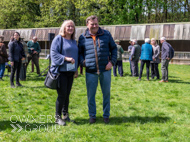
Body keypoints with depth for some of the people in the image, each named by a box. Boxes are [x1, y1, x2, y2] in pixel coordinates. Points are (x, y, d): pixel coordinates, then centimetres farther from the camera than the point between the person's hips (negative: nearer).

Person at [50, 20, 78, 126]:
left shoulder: (74, 41, 16)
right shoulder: (58, 39, -3)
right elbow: (54, 53, -11)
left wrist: (76, 69, 17)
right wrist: (66, 58, -20)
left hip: (70, 71, 6)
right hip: (61, 70, -6)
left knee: (67, 94, 10)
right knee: (62, 94, -6)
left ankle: (65, 114, 22)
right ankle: (58, 117, 6)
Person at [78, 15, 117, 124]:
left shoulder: (106, 34, 4)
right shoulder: (83, 38, 3)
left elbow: (114, 48, 10)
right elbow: (79, 52, 13)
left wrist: (112, 61, -2)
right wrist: (82, 61, -5)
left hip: (105, 70, 0)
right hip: (91, 71, 0)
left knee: (106, 94, 9)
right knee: (91, 95, 6)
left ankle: (106, 115, 25)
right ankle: (92, 116, 23)